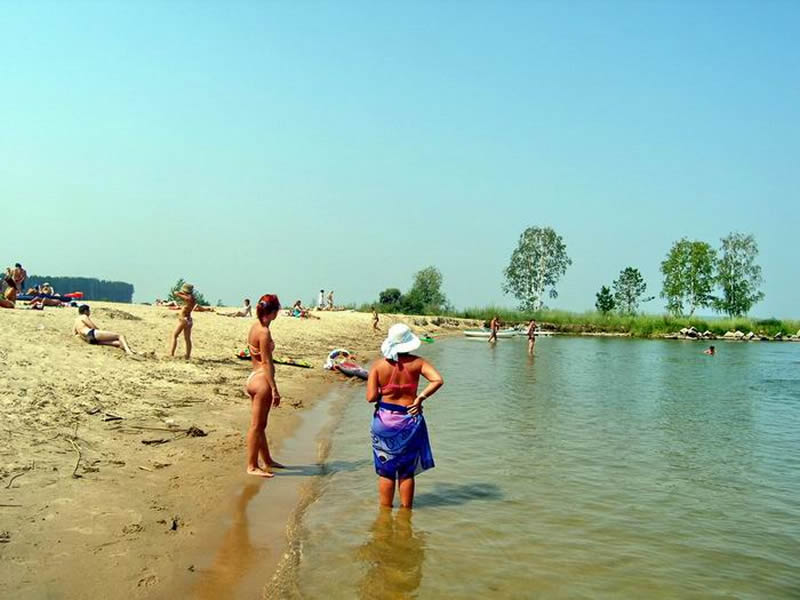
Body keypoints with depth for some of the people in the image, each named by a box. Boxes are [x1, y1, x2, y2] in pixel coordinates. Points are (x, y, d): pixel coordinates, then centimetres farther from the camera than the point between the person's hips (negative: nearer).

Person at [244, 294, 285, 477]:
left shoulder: (255, 327, 9)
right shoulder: (264, 332, -18)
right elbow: (266, 362, -20)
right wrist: (274, 389, -17)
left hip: (254, 378, 10)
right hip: (262, 381, -10)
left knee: (260, 425, 18)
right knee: (256, 426, -1)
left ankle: (267, 460, 31)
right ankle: (252, 466, 8)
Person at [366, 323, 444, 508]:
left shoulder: (378, 366, -7)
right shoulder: (417, 362, -5)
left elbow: (371, 397, -11)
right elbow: (438, 380, -15)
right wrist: (421, 397, -7)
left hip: (384, 420, 0)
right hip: (409, 419, 1)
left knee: (386, 471, 12)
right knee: (407, 471, 14)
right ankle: (406, 509, 24)